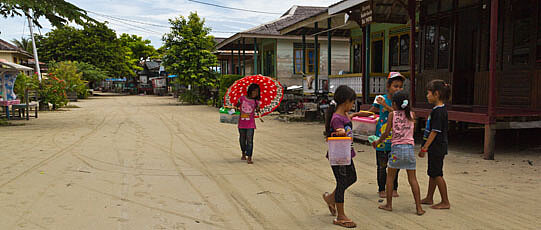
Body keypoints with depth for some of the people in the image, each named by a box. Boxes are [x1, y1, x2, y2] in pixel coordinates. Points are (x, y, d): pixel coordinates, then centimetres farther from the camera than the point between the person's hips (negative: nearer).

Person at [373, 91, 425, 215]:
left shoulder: (392, 114, -3)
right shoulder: (412, 114, 5)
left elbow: (386, 133, -3)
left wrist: (378, 141, 15)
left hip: (397, 148, -2)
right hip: (410, 148, 3)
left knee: (390, 177, 13)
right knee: (412, 178, 9)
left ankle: (389, 204, 17)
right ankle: (419, 207, 8)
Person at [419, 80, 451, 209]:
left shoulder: (438, 111, -19)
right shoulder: (438, 109, 11)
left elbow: (434, 132, -21)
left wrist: (424, 148, -19)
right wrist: (425, 147, 20)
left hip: (437, 147, -10)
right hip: (435, 147, 10)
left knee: (437, 174, -2)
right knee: (432, 173, 17)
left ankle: (445, 202, 8)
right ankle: (429, 198, 28)